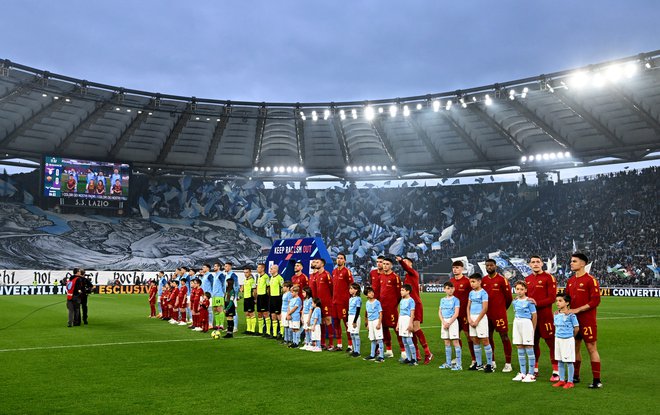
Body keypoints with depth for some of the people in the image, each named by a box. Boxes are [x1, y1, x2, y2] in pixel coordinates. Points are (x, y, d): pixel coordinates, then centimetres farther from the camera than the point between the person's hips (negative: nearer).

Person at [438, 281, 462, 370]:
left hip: (453, 321, -6)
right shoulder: (442, 300, 11)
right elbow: (440, 312, 9)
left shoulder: (455, 300, -5)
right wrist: (443, 322, -7)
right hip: (444, 322, 6)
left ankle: (458, 364, -7)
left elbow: (456, 314, -11)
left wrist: (449, 323, -15)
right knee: (447, 343, 11)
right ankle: (448, 363, 19)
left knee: (455, 342, -7)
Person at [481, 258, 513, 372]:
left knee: (504, 337, -2)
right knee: (488, 337, 12)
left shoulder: (502, 279, -9)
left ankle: (508, 364, 3)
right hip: (487, 314, 6)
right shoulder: (483, 280, 7)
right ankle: (492, 362, 24)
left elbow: (508, 297, -3)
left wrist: (502, 308, 8)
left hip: (499, 314, -6)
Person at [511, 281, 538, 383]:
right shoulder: (515, 301, 8)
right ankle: (522, 373, 18)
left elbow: (534, 316, -6)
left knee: (529, 348, -2)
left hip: (526, 323, -6)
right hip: (517, 324, 6)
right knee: (520, 348, 9)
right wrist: (517, 323, 12)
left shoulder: (529, 301, -9)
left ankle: (531, 374, 3)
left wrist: (533, 328, -2)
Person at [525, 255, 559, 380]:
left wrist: (537, 303, -21)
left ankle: (556, 371, 3)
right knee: (534, 342, 14)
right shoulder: (527, 279, 12)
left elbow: (552, 298, -12)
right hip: (531, 315, 6)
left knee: (551, 342, -3)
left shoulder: (549, 278, -7)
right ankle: (535, 369, 26)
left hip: (545, 315, -6)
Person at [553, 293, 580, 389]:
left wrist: (571, 337, 3)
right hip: (558, 339, 6)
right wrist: (557, 335, 8)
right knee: (560, 361, 12)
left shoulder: (570, 315, -15)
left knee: (569, 362, 2)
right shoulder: (556, 314, 4)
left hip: (568, 340, -6)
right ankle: (561, 380, 21)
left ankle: (570, 382, 11)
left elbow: (576, 328, -9)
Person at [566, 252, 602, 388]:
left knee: (591, 348, -2)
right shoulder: (570, 281, 11)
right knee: (575, 347, 13)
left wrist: (577, 310, -20)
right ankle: (575, 376, 24)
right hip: (573, 320, 7)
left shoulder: (591, 280, -11)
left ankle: (597, 380, 4)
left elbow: (595, 301, -16)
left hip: (587, 321, -7)